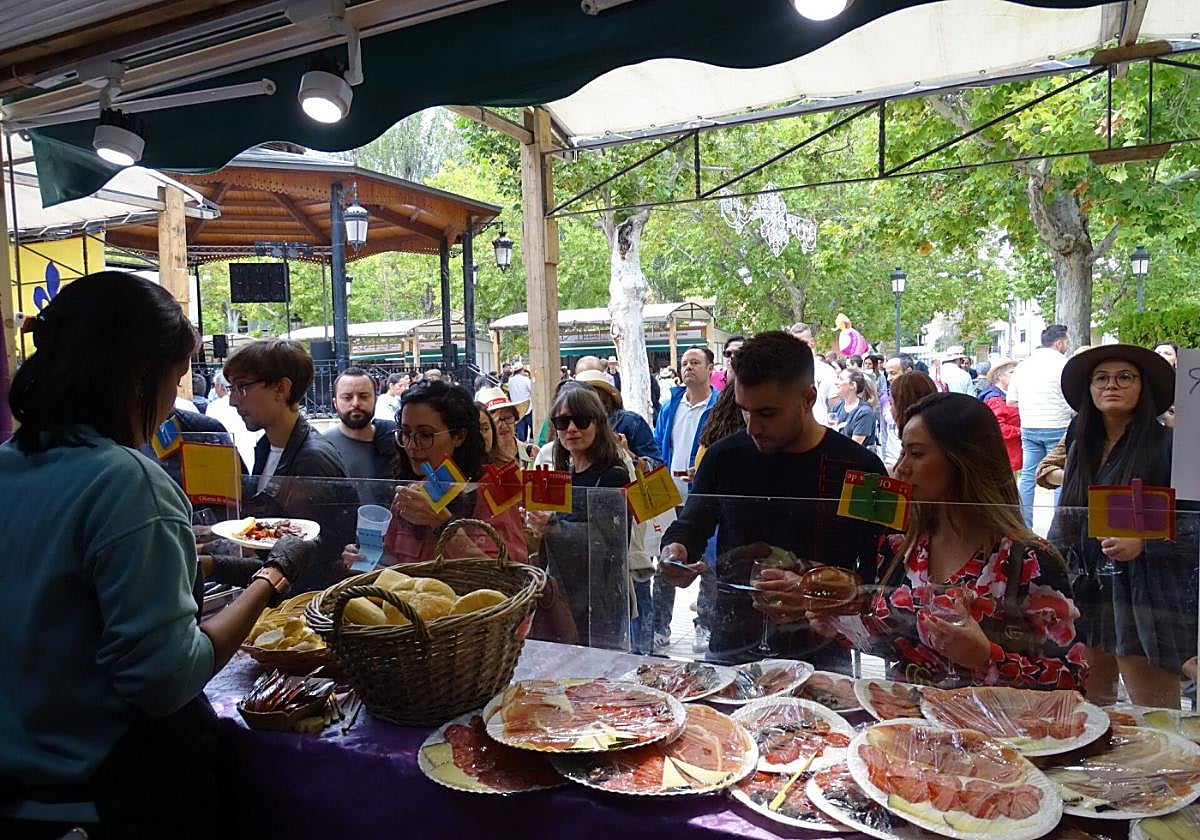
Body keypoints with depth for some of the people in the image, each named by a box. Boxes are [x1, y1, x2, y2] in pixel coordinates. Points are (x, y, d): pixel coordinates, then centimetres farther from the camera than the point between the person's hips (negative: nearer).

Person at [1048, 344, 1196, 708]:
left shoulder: (1166, 445, -7)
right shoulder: (1081, 447, 12)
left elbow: (1193, 527, -10)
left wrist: (1142, 543, -23)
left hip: (1146, 602, -6)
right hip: (1086, 596, 6)